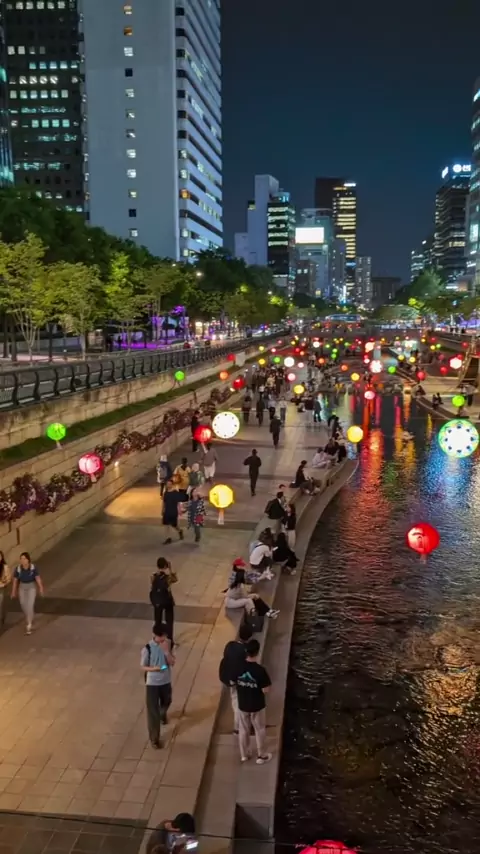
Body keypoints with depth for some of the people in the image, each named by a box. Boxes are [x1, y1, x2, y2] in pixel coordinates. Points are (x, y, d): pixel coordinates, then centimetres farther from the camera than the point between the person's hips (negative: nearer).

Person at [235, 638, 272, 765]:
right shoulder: (260, 670, -27)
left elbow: (234, 682, 2)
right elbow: (266, 690, -21)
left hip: (242, 704, 4)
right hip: (257, 706, -4)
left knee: (243, 729, 22)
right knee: (260, 730, 17)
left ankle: (244, 754, 37)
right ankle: (262, 756, 30)